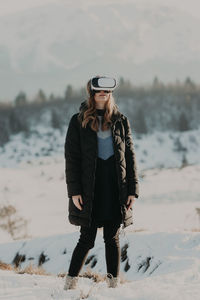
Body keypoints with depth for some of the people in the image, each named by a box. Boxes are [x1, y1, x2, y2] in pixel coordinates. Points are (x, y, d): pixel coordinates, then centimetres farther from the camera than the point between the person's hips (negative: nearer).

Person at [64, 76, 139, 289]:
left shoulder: (120, 121, 9)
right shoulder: (79, 121, 2)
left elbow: (130, 156, 9)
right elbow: (71, 157, 0)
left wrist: (132, 189, 2)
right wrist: (74, 190, -7)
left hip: (115, 189, 2)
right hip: (89, 189, -2)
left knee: (112, 238, 5)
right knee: (87, 239, -2)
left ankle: (113, 284, 11)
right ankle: (70, 283, 10)